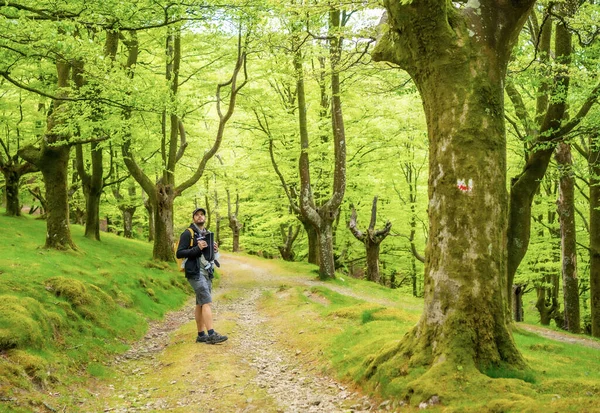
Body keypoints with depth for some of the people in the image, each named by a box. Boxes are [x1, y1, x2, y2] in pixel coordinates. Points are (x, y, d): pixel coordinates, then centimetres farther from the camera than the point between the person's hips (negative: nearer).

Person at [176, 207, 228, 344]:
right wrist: (197, 248, -22)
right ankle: (211, 334, -19)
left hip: (207, 272, 8)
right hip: (195, 273, -8)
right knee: (207, 302, -15)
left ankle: (201, 335, 13)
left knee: (200, 304, 10)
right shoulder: (187, 233, -6)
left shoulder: (207, 234, 17)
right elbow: (179, 253, -12)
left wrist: (215, 250, 2)